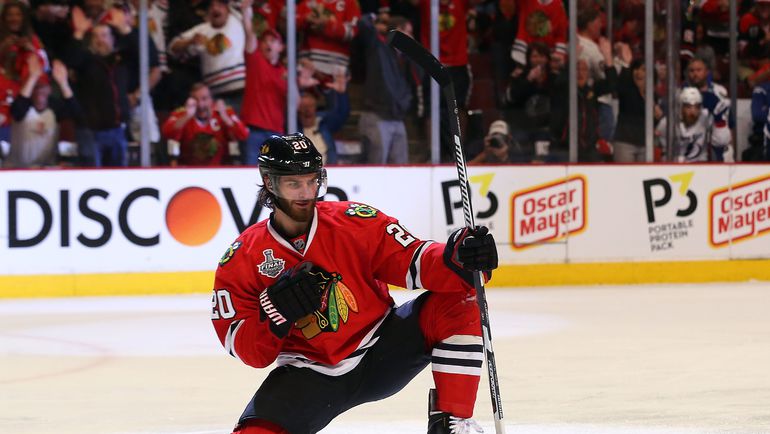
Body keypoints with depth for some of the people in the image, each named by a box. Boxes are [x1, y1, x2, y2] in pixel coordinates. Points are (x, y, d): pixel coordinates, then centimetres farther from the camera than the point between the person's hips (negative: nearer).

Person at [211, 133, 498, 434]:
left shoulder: (355, 222, -8)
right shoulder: (241, 260, -8)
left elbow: (411, 261, -15)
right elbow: (243, 348, -10)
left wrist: (456, 258, -36)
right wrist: (275, 312, -30)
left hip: (381, 350, 2)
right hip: (308, 374, -1)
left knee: (456, 303, -20)